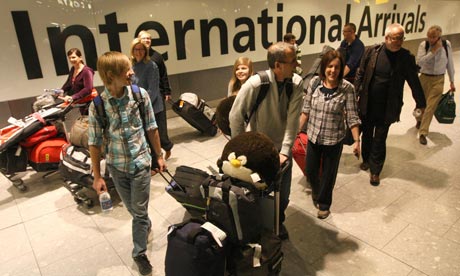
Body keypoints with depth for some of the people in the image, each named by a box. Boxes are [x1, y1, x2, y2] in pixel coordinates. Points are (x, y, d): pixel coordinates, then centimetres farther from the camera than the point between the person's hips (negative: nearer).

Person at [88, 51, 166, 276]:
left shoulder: (140, 95, -11)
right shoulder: (97, 105, -14)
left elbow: (151, 128, -1)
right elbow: (94, 143, -6)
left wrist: (159, 156, 5)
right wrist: (97, 176, -3)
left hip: (140, 162, 0)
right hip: (117, 166, 1)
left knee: (139, 211, 7)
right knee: (132, 209, 19)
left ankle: (139, 252, 28)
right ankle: (146, 225, 51)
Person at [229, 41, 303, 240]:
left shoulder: (296, 83, -14)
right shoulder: (256, 83, -25)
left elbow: (292, 120, -15)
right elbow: (236, 116, -16)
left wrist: (285, 151, -21)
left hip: (282, 149, 3)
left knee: (283, 195, 15)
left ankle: (278, 222, 46)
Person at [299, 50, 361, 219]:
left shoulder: (347, 88, -14)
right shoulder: (314, 83, -7)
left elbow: (352, 117, -11)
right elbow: (306, 110, 1)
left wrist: (356, 141, -13)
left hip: (334, 140, -2)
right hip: (313, 136, 3)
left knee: (329, 174, 14)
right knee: (310, 171, 17)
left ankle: (324, 204, 40)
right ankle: (316, 191, 52)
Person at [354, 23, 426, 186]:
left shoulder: (406, 58, -8)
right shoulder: (371, 51, -7)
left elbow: (414, 82, -1)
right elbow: (360, 75, 0)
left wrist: (421, 104, 4)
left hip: (387, 108, -1)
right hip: (367, 105, 1)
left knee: (380, 140, 7)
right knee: (366, 135, 18)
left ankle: (375, 170, 23)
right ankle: (366, 160, 42)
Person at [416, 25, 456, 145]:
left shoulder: (446, 45, -5)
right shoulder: (423, 45, -10)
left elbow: (450, 63, 3)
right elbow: (419, 61, -20)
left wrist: (452, 81, 6)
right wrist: (433, 51, -24)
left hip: (439, 80, 0)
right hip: (424, 78, 0)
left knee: (431, 106, -3)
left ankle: (423, 133, 2)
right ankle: (420, 120, 47)